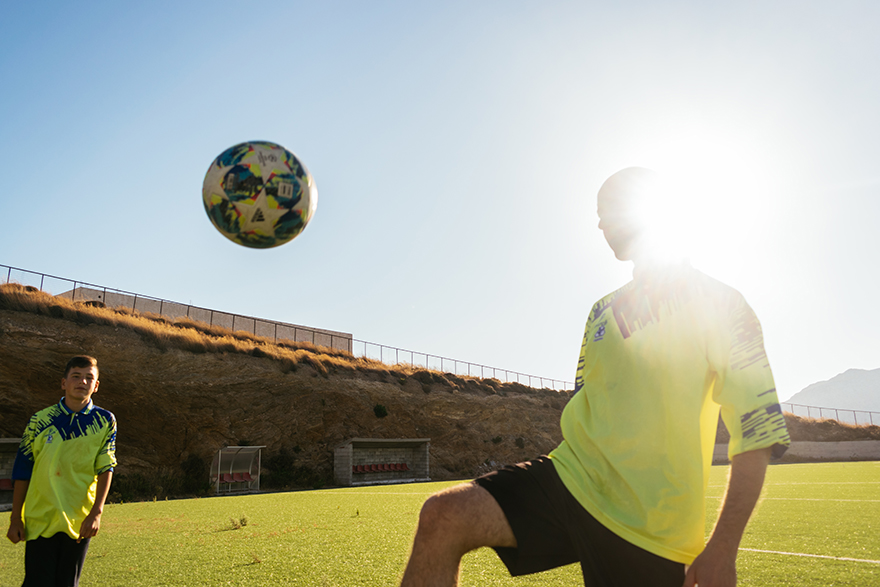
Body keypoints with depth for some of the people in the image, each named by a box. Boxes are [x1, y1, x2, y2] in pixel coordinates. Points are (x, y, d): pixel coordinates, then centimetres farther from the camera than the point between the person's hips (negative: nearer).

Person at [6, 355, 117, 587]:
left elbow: (105, 469, -4)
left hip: (80, 522, 1)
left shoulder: (105, 421, -1)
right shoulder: (40, 420, -1)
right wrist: (16, 519, 3)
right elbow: (22, 472, 4)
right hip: (40, 521, -1)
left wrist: (96, 512, -13)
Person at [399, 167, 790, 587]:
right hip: (570, 476, 5)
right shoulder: (602, 311, 16)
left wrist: (723, 549, -13)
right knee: (443, 517, -16)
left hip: (649, 529, -4)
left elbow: (756, 429, -9)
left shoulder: (716, 301, -3)